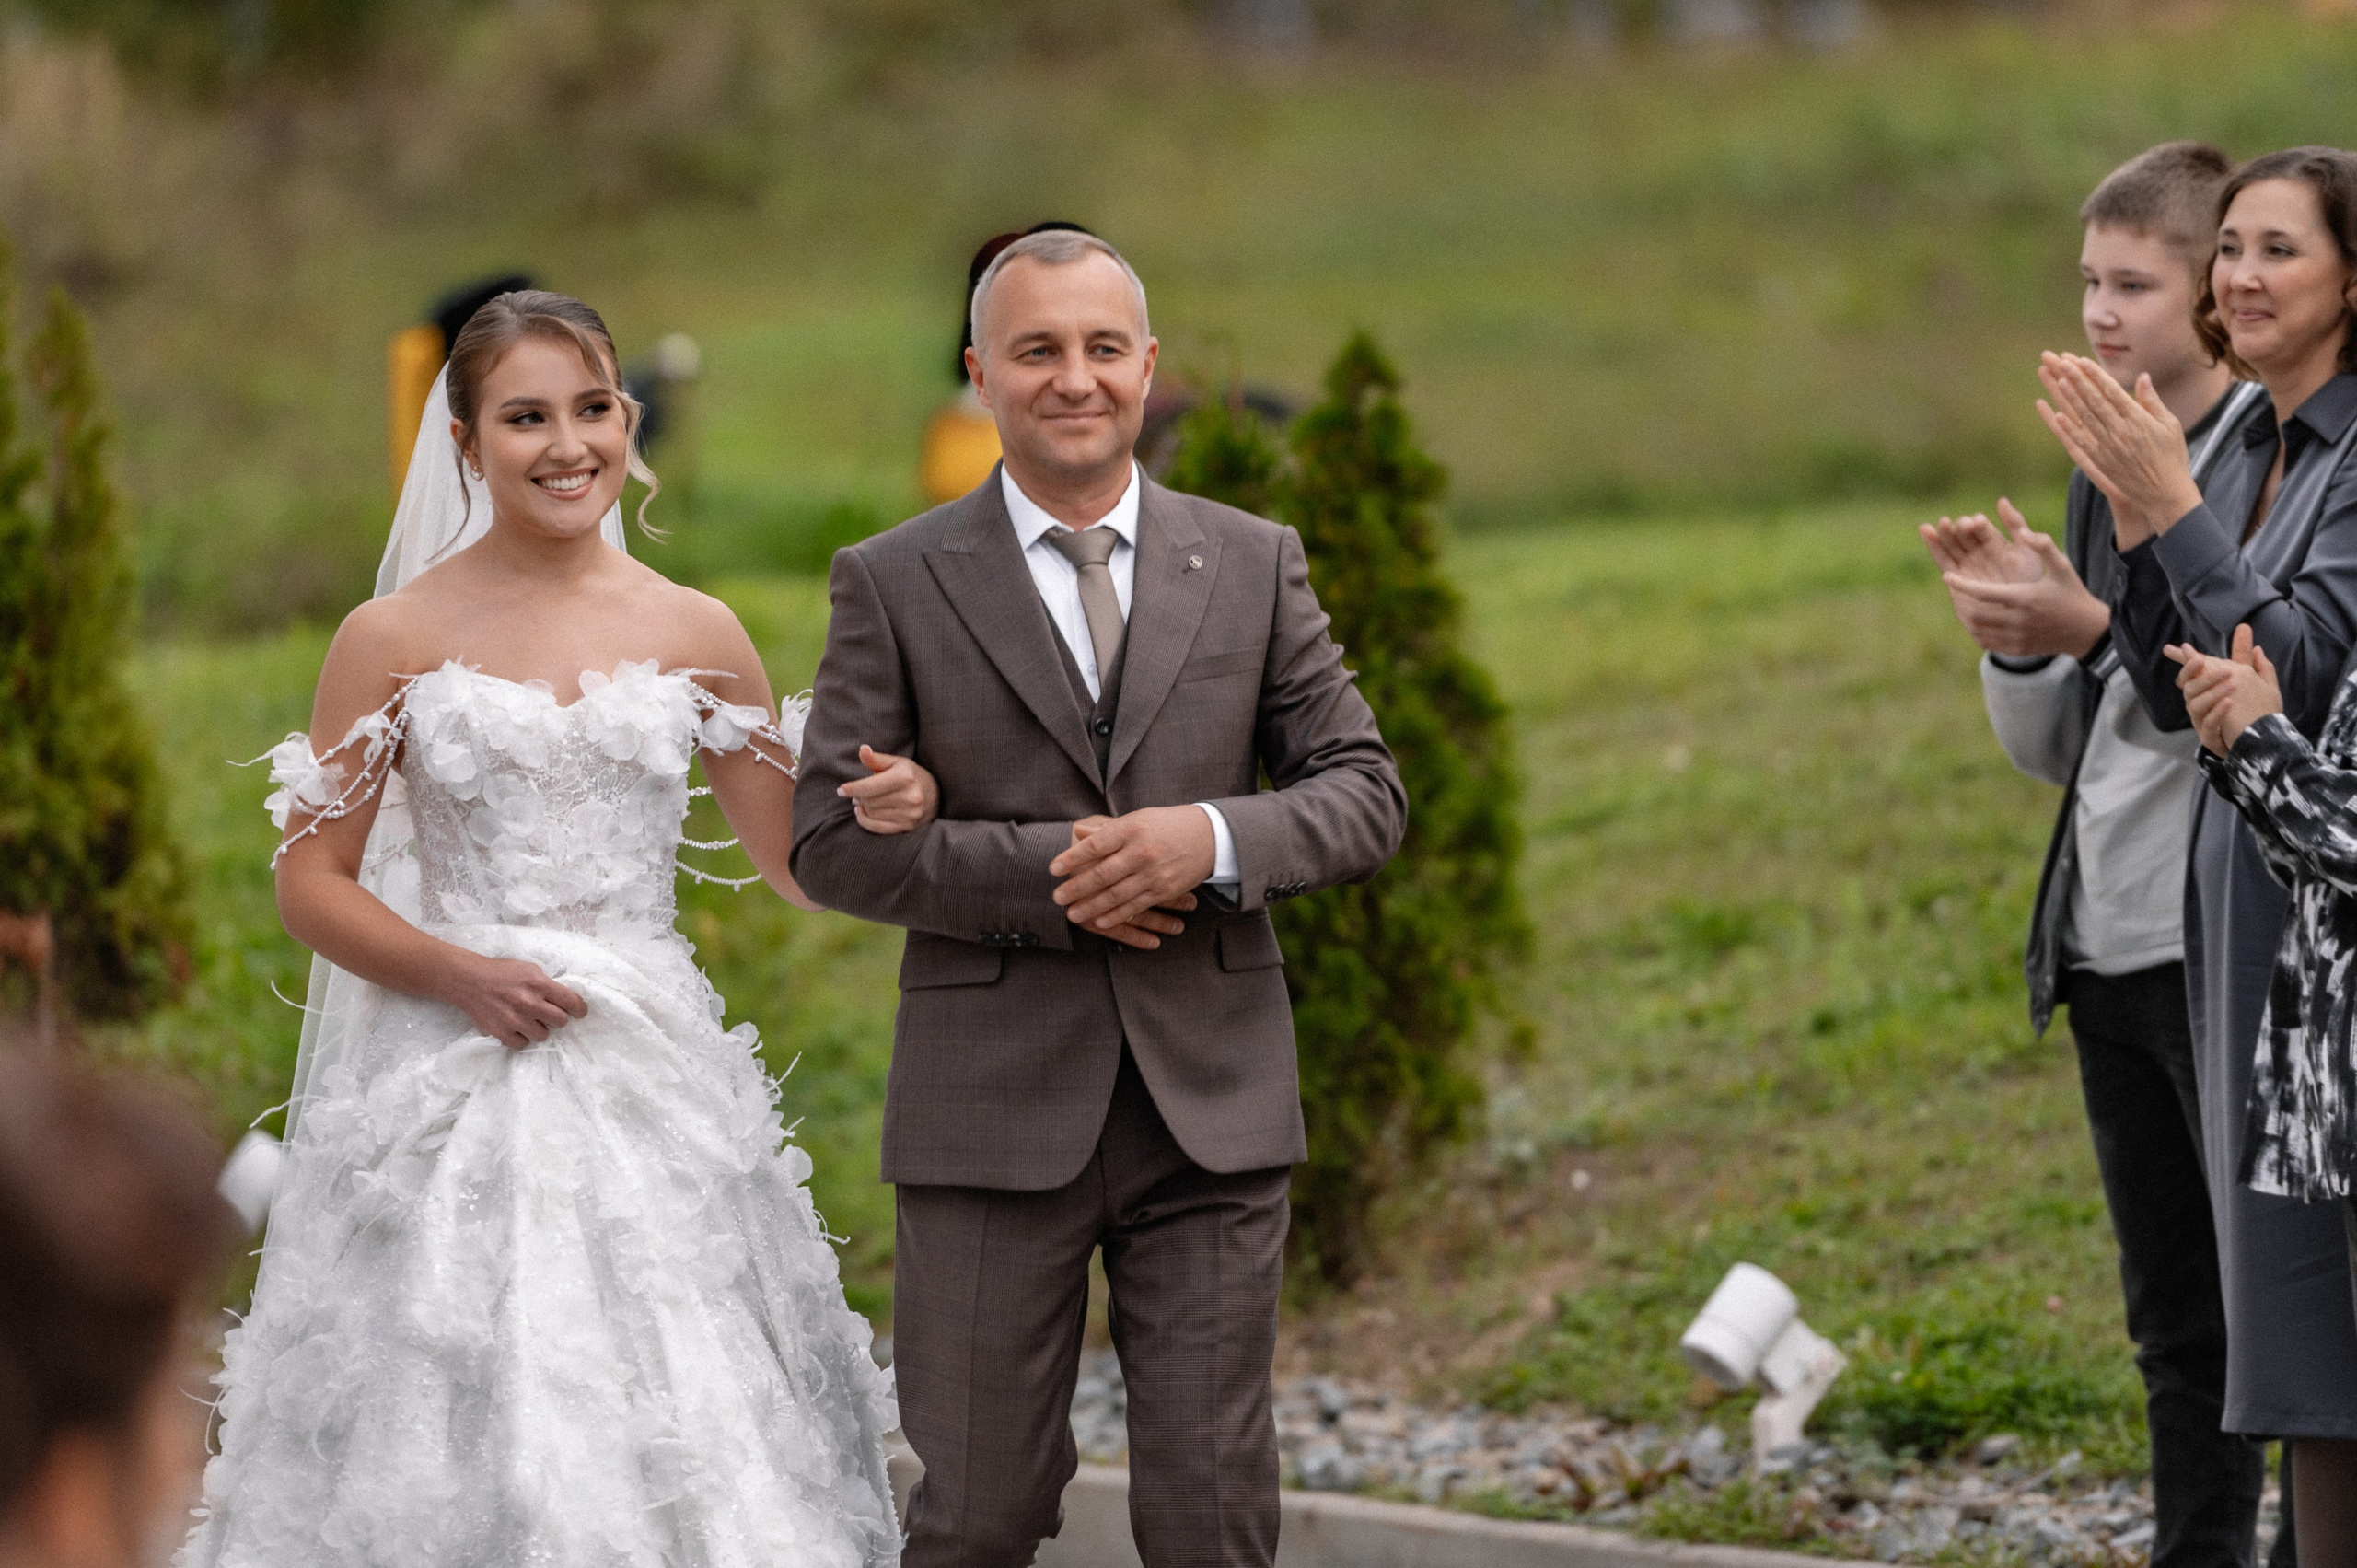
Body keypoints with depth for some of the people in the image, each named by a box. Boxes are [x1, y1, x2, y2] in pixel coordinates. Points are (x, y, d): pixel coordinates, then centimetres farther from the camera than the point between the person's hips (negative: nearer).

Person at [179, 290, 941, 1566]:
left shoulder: (694, 635, 7)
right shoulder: (399, 638, 0)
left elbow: (796, 863, 12)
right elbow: (311, 882, 2)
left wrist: (880, 816, -10)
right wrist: (462, 976, -13)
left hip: (654, 1079, 2)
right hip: (456, 1082, -2)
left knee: (684, 1450, -1)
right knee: (463, 1447, -4)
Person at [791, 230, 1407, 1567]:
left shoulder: (1254, 566, 8)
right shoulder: (894, 584, 2)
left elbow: (1367, 796, 7)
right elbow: (830, 841, -3)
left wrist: (1216, 839, -14)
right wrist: (1051, 875, -15)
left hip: (1211, 1105, 1)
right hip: (994, 1109, -1)